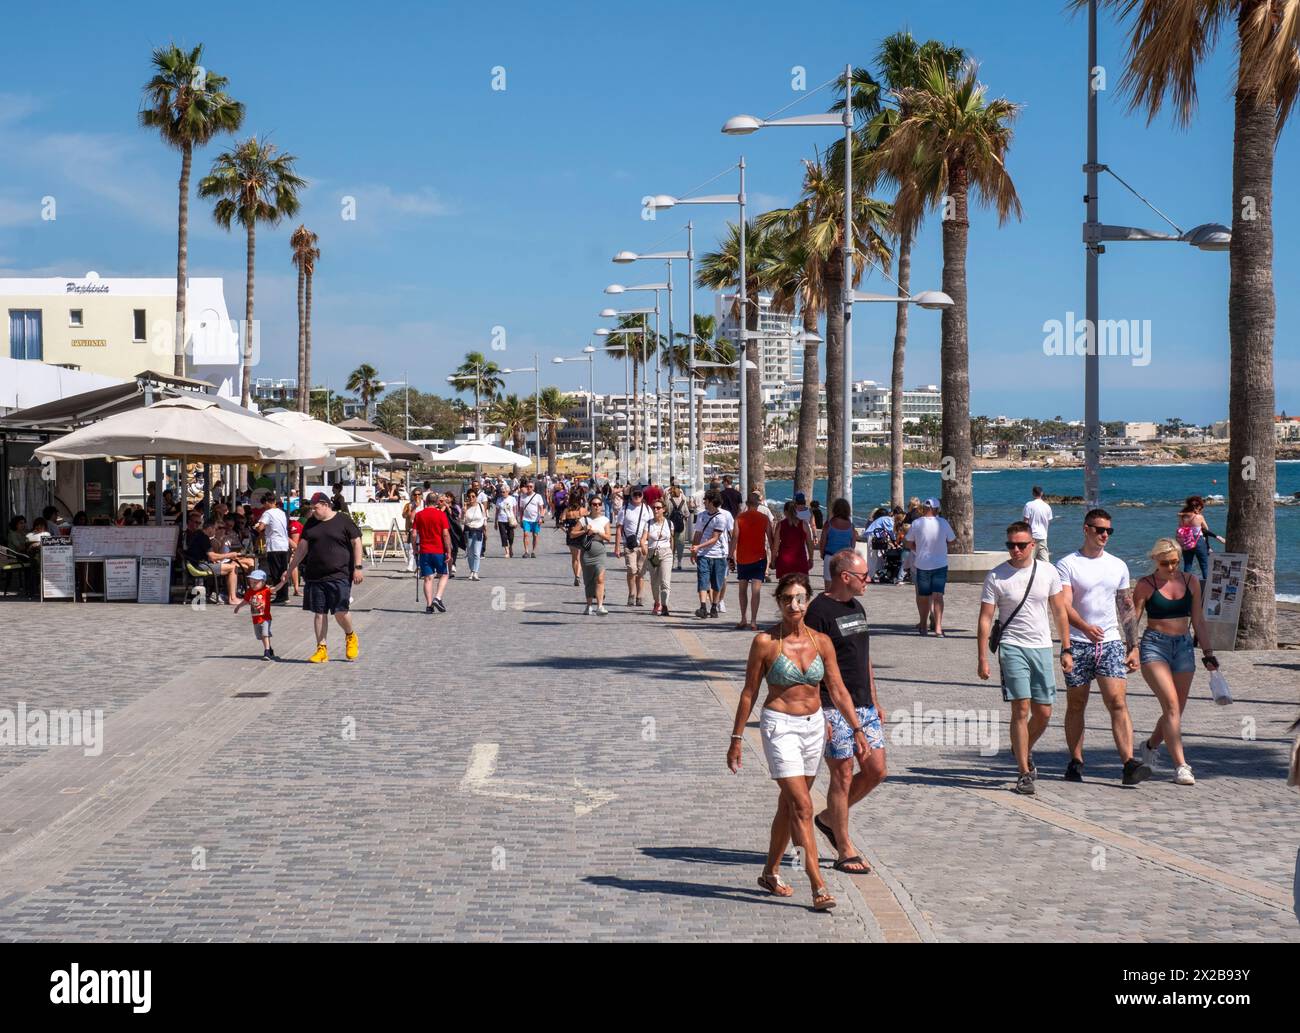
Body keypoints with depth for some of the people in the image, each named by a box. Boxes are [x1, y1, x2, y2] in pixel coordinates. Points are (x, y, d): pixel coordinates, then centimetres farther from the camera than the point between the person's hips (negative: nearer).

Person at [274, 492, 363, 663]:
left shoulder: (343, 520, -1)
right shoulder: (311, 523, 12)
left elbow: (356, 543, -1)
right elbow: (301, 549, 16)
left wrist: (358, 567, -9)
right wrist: (289, 571, 14)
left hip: (339, 576, -5)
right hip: (315, 576, 5)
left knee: (340, 612, -10)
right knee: (318, 613, 3)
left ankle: (350, 637, 19)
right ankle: (322, 649, 9)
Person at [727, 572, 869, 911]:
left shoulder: (821, 642, 2)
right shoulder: (765, 642, -8)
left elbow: (838, 691, 7)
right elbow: (749, 693, -2)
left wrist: (857, 729, 0)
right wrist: (736, 738, -2)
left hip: (814, 726, 5)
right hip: (780, 727, -5)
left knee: (789, 804, 15)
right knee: (802, 806, -12)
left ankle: (771, 873, 31)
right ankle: (818, 886, -14)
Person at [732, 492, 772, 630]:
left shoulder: (739, 518, -2)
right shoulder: (764, 518, -1)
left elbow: (734, 538, -6)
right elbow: (771, 538, 1)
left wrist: (731, 557, 0)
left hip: (742, 558, 1)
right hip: (759, 557, -1)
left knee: (743, 589, 16)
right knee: (755, 590, -6)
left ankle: (743, 620, 19)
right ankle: (753, 622, -14)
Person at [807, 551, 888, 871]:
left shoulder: (857, 608, 14)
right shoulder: (819, 611, -13)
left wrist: (875, 701, 20)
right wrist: (817, 715, -19)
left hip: (864, 706, 8)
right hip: (834, 710, -8)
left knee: (875, 771, 7)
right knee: (843, 775, -2)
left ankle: (830, 818, 26)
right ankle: (845, 851, 7)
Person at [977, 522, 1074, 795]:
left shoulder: (1048, 572, 5)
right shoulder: (996, 576, -4)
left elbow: (1060, 613, 12)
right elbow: (985, 619, -2)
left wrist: (1066, 650, 8)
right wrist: (982, 658, -7)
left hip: (1042, 648, 3)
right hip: (1012, 647, -3)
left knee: (1043, 713, 6)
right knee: (1021, 710, -10)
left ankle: (1023, 751, 33)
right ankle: (1024, 773, -4)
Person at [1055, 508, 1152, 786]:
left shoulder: (1118, 566, 13)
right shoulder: (1067, 565, -1)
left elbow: (1127, 608, 18)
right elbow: (1064, 604, -13)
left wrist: (1133, 647, 12)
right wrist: (1085, 626, -32)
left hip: (1110, 642, 2)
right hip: (1077, 644, -2)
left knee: (1118, 702, -10)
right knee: (1076, 705, 6)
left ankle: (1129, 764, -17)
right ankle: (1076, 762, 17)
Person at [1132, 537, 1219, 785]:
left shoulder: (1190, 582, 9)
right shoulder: (1145, 585, -2)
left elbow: (1198, 621, 15)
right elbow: (1133, 620, -4)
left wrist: (1207, 653, 13)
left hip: (1183, 646, 5)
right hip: (1154, 646, -4)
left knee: (1176, 710, 7)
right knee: (1171, 705, -17)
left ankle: (1151, 745, 36)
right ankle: (1181, 766, -18)